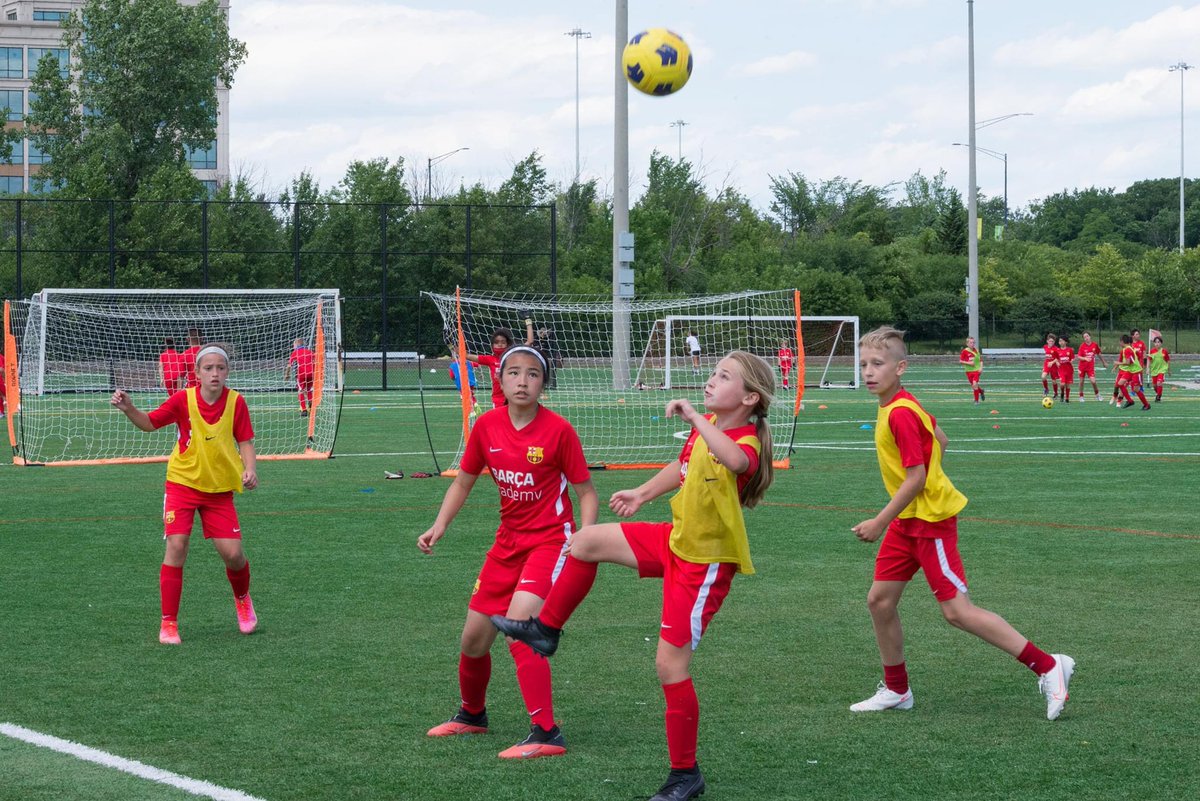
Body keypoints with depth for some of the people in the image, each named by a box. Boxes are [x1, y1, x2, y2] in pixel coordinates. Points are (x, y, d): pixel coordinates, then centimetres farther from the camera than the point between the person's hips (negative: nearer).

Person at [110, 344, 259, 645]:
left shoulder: (236, 402, -9)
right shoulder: (183, 400, -12)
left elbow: (245, 441, 0)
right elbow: (150, 422, -2)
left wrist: (250, 469, -17)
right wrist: (129, 409, -21)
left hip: (220, 490, 1)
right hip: (183, 482, -1)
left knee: (233, 554, -5)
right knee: (176, 547, -14)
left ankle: (242, 599, 30)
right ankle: (168, 623, -3)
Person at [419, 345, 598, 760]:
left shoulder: (558, 430, -14)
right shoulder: (487, 426, -2)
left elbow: (586, 492, -7)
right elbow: (463, 481, 11)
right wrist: (439, 526, -2)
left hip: (550, 540, -6)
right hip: (508, 541, 6)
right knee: (474, 638, 11)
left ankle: (546, 734, -22)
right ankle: (472, 714, 40)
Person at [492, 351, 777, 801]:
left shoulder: (747, 441, -25)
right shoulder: (705, 427, -1)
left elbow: (734, 459, -52)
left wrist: (694, 417, -47)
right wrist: (642, 494, 29)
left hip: (704, 561, -8)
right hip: (674, 539, 8)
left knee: (671, 664, -7)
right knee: (587, 541, 12)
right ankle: (546, 629, 33)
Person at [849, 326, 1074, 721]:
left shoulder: (900, 414, -22)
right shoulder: (902, 406, 7)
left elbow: (915, 479, -23)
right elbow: (939, 437, 22)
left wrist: (880, 522, -17)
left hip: (931, 519, -10)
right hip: (908, 520, 10)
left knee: (957, 610, -11)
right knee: (880, 599, 9)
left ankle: (1048, 666, -7)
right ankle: (896, 690, 23)